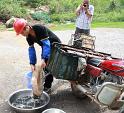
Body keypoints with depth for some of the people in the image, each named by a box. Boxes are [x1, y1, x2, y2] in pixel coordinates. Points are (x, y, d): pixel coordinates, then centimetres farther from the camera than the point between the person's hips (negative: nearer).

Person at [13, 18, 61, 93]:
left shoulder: (40, 29, -33)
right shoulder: (29, 37, -10)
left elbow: (46, 44, -37)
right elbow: (31, 49, -10)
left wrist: (44, 59, -44)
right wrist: (32, 63, -20)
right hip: (46, 47, 8)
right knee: (43, 65, 7)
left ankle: (47, 85, 0)